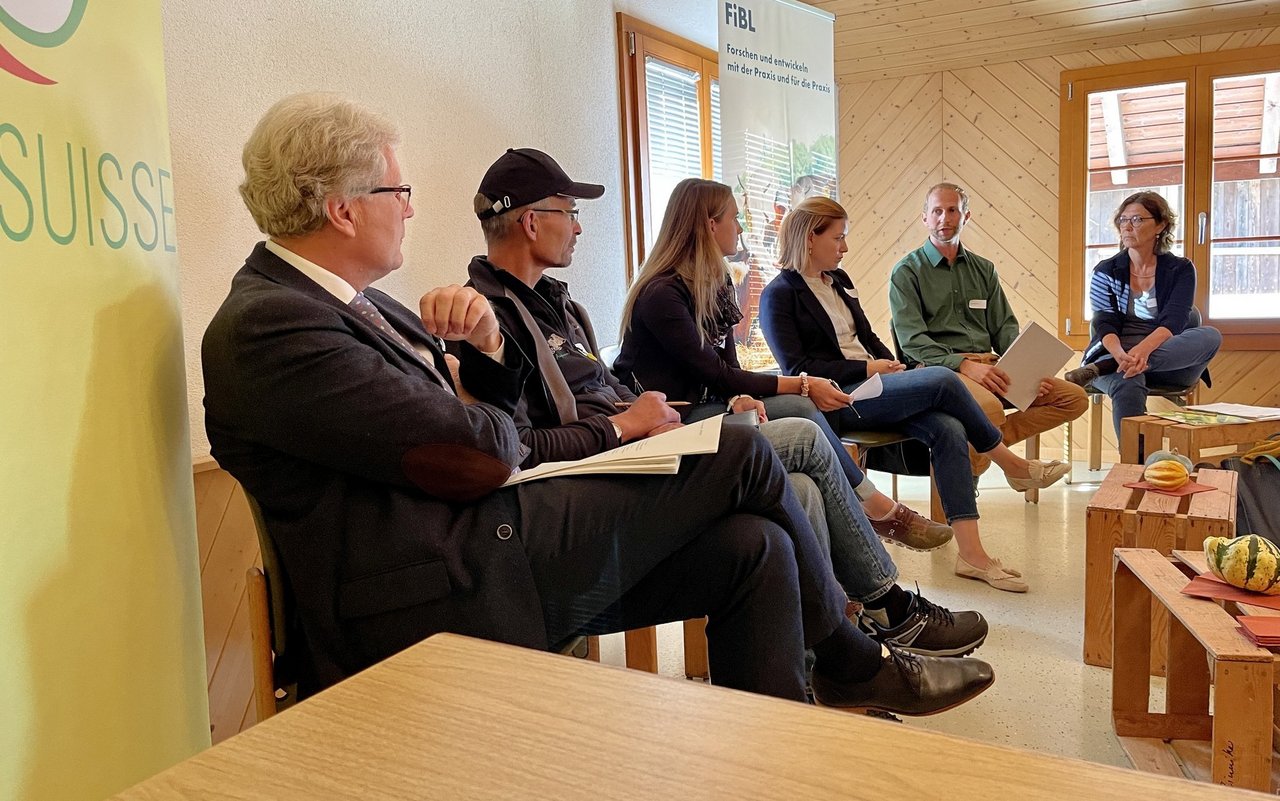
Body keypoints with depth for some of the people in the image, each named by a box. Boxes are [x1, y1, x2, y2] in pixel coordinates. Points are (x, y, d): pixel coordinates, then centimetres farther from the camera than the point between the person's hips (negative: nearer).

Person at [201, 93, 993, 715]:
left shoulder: (349, 304, 14)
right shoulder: (267, 327, -17)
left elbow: (495, 412, 16)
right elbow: (480, 457, -22)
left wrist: (485, 344, -5)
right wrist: (490, 425, 1)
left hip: (488, 559, 9)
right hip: (446, 601, -9)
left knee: (755, 548, -1)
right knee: (740, 456, -7)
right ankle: (851, 661, 18)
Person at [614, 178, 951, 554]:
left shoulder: (716, 283, 10)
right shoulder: (661, 294, -16)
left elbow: (727, 365, 3)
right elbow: (714, 374, -19)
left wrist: (743, 398, -21)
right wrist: (802, 384, -17)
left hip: (706, 403, 8)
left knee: (802, 410, -18)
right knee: (802, 409, -22)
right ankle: (879, 509, -8)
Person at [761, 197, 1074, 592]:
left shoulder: (838, 281, 20)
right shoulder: (779, 295, -4)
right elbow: (797, 367, -13)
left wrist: (894, 366, 2)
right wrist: (867, 369, -14)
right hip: (835, 399, -7)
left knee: (949, 430, -20)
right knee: (942, 379, -23)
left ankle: (971, 553, -20)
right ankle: (1012, 464, -2)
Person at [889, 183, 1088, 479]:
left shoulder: (984, 269, 21)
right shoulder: (907, 272, 4)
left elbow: (1005, 328, 18)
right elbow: (912, 340, -8)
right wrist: (963, 364, -21)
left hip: (989, 365, 7)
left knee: (1074, 397, -8)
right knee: (989, 408, -37)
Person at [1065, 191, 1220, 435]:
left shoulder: (1181, 269, 7)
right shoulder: (1106, 271, 8)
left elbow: (1173, 322, -10)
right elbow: (1105, 325, -5)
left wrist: (1143, 349, -34)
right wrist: (1121, 355, -30)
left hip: (1170, 361, 2)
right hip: (1116, 357, -2)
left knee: (1210, 335, -30)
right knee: (1128, 386, -38)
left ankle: (1100, 368, -38)